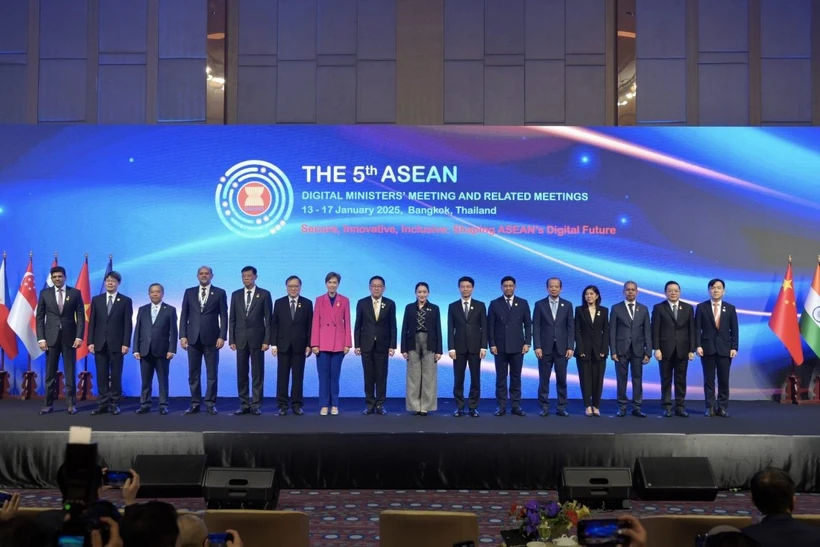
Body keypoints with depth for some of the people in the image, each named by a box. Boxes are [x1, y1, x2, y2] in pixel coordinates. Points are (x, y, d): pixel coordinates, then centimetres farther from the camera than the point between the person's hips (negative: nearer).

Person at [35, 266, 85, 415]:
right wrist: (41, 338, -5)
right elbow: (39, 318, 4)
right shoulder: (45, 294, 6)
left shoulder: (75, 293, 3)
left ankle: (70, 404, 7)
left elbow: (80, 316, 1)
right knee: (50, 372, 3)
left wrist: (79, 336, -8)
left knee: (70, 372, 2)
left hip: (69, 337, -1)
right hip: (51, 337, 1)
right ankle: (49, 404, 9)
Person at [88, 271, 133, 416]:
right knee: (101, 375, 2)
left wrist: (126, 343, -9)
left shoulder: (126, 301, 3)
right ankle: (102, 404, 5)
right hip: (100, 343, 2)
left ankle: (114, 404, 8)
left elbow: (128, 324, -1)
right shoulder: (96, 299, 10)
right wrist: (90, 342, 0)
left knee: (116, 375, 2)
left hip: (117, 344, -2)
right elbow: (92, 322, 8)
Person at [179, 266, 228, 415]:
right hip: (193, 338, 2)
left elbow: (223, 316, 1)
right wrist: (183, 335, -1)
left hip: (211, 338, -2)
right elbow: (184, 315, 8)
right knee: (193, 374, 5)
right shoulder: (189, 292, 10)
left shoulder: (220, 293, 5)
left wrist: (222, 336, -9)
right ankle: (195, 404, 11)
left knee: (212, 373, 1)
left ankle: (210, 404, 7)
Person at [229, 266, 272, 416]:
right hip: (240, 339, 3)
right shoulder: (236, 294, 9)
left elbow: (268, 319, -1)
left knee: (257, 373, 0)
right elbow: (232, 319, 9)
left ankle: (256, 405, 4)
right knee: (241, 374, 5)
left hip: (257, 338, -3)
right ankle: (244, 405, 11)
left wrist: (267, 340, -8)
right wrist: (231, 340, 1)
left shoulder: (264, 294, 1)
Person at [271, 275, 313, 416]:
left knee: (298, 376, 2)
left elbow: (310, 325, 3)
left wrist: (309, 345, -3)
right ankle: (282, 405, 7)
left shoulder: (307, 303, 4)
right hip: (283, 345, 1)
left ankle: (297, 405, 8)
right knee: (282, 376, 2)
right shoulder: (279, 303, 6)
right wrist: (274, 344, -2)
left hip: (299, 346, -1)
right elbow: (274, 324, 5)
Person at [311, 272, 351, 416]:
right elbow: (315, 323, 1)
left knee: (335, 375, 4)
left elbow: (347, 323, 4)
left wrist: (347, 343, -2)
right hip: (323, 343, 0)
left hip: (338, 343, 0)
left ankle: (334, 405, 11)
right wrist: (314, 344, -6)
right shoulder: (319, 300, 4)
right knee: (324, 375, 0)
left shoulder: (344, 300, 5)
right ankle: (324, 405, 6)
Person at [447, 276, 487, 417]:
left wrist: (483, 347, -6)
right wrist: (451, 348, -6)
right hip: (459, 348, 0)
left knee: (475, 379, 1)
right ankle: (459, 407, 10)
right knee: (458, 379, 2)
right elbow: (450, 329, 3)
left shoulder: (480, 305, 5)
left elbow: (484, 328, 2)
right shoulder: (453, 307, 6)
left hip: (475, 347, 0)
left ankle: (473, 407, 9)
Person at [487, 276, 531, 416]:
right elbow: (490, 326, 2)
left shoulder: (523, 303, 5)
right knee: (501, 377, 2)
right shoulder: (494, 304, 3)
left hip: (517, 346, 1)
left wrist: (527, 343, -3)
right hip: (500, 347, 0)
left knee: (516, 377, 5)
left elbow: (528, 324, 5)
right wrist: (492, 344, -5)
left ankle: (516, 406, 9)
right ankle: (501, 406, 7)